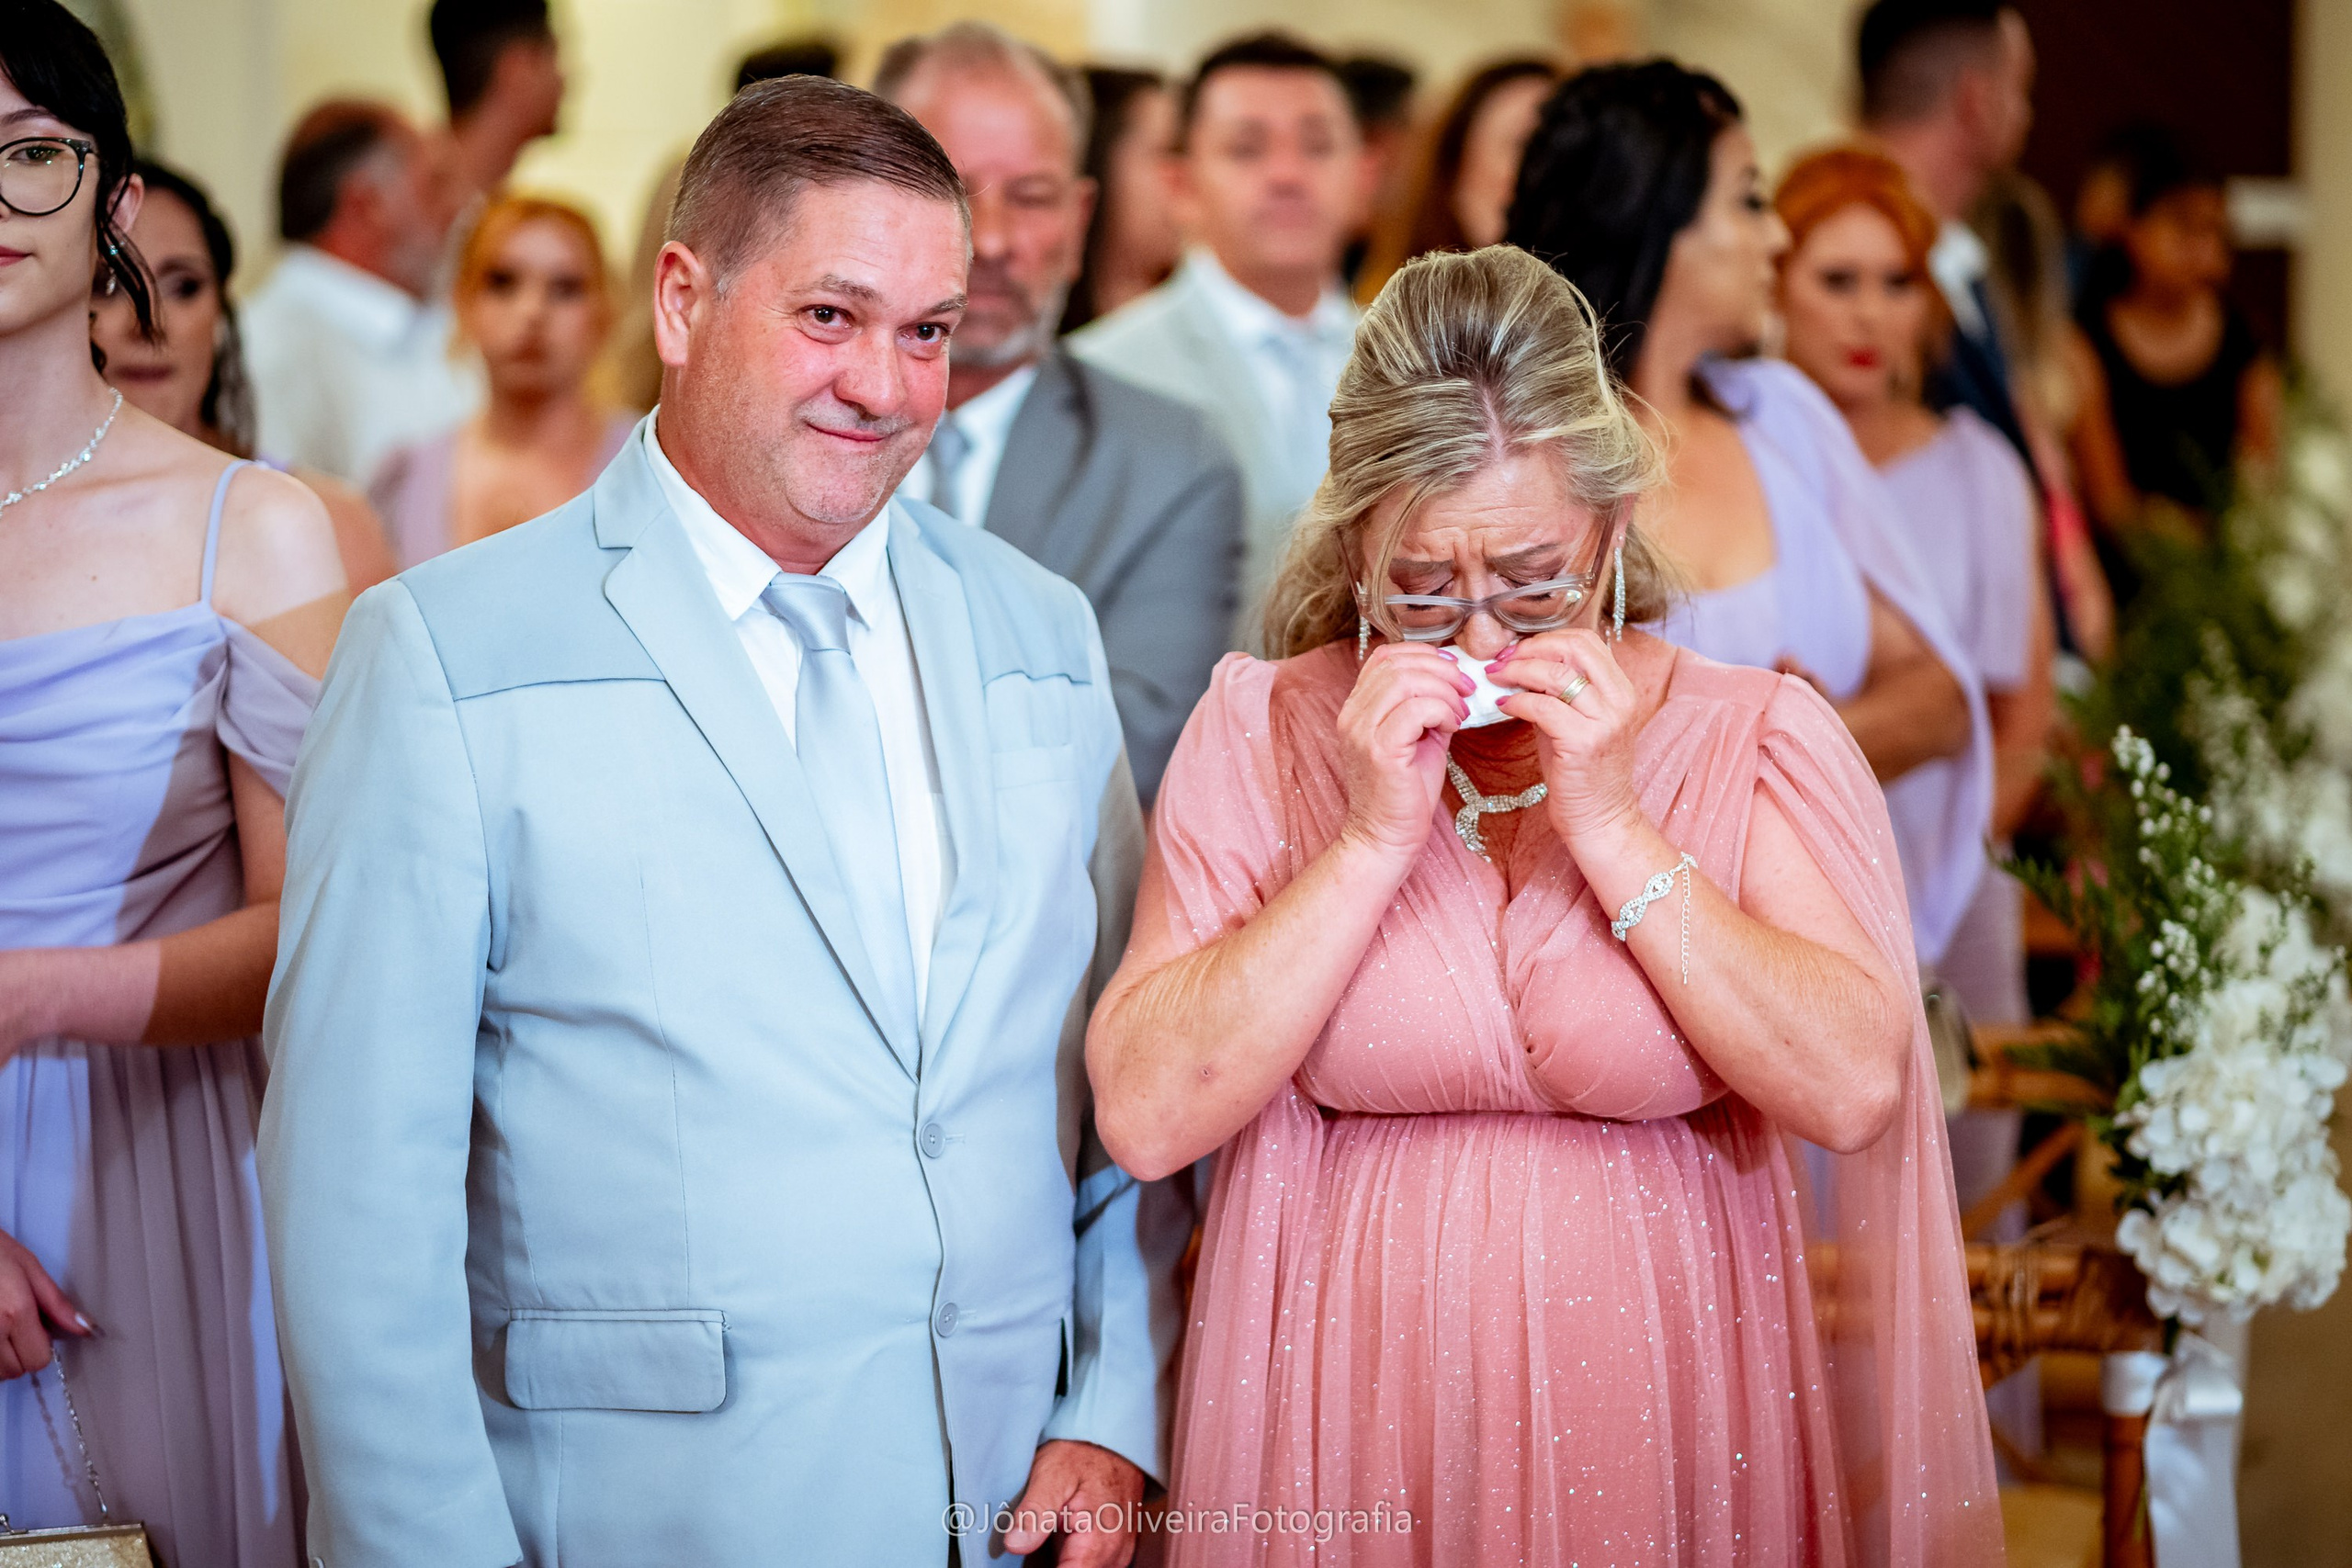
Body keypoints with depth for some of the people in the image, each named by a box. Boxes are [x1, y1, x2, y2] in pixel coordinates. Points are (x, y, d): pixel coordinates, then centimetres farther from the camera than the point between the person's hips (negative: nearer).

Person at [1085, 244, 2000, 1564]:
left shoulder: (1757, 738, -3)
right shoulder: (1263, 735, -2)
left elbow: (1855, 1091, -16)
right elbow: (1148, 1116, -12)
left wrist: (1608, 827, -17)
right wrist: (1377, 836, -16)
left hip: (1667, 1438, -1)